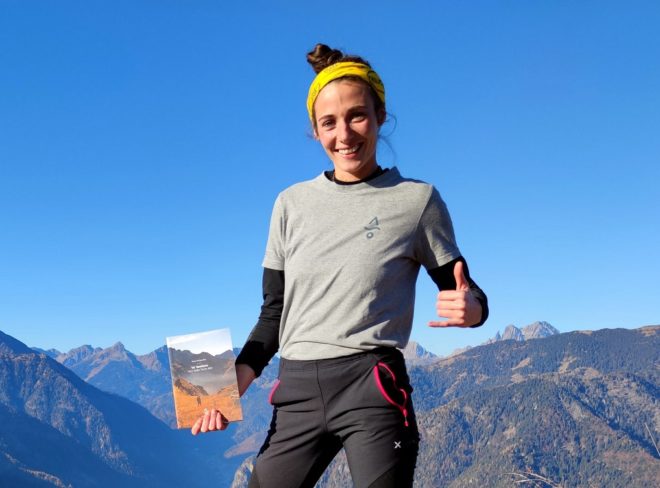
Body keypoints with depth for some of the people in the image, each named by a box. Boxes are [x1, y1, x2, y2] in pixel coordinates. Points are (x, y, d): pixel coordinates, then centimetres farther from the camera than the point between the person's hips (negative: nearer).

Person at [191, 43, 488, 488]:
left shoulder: (417, 199, 1)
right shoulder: (291, 204, 9)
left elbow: (461, 292, 4)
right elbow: (274, 314, 13)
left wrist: (471, 309, -20)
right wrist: (234, 384, 0)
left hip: (372, 390, -3)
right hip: (296, 394, 4)